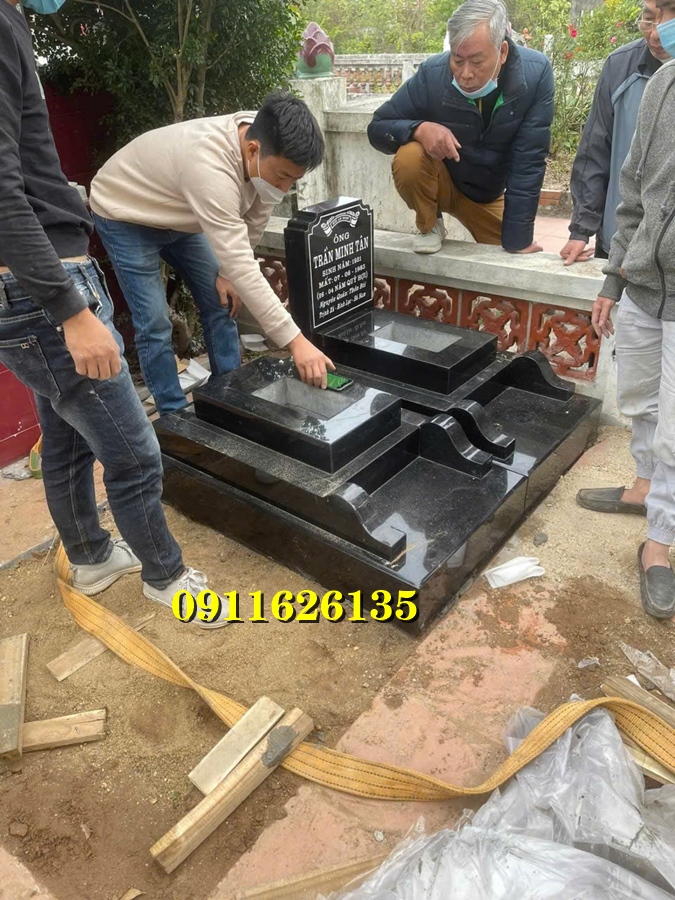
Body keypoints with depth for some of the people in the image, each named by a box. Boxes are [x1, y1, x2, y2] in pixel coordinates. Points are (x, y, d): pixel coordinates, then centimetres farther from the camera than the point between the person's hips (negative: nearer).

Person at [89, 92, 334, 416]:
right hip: (124, 215, -7)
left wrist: (225, 271, -6)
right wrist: (295, 340, -48)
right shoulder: (210, 166, -43)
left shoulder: (268, 149, -20)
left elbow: (252, 223, -3)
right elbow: (242, 266, -46)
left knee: (220, 304, 4)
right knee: (155, 325, -11)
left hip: (178, 214, 7)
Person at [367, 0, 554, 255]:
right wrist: (420, 129, -39)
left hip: (490, 195, 1)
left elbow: (528, 160, -23)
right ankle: (429, 225, -3)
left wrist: (518, 238, -25)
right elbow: (377, 129, -17)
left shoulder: (535, 73, -23)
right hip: (440, 181, -1)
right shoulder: (432, 74, -24)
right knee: (409, 158, -32)